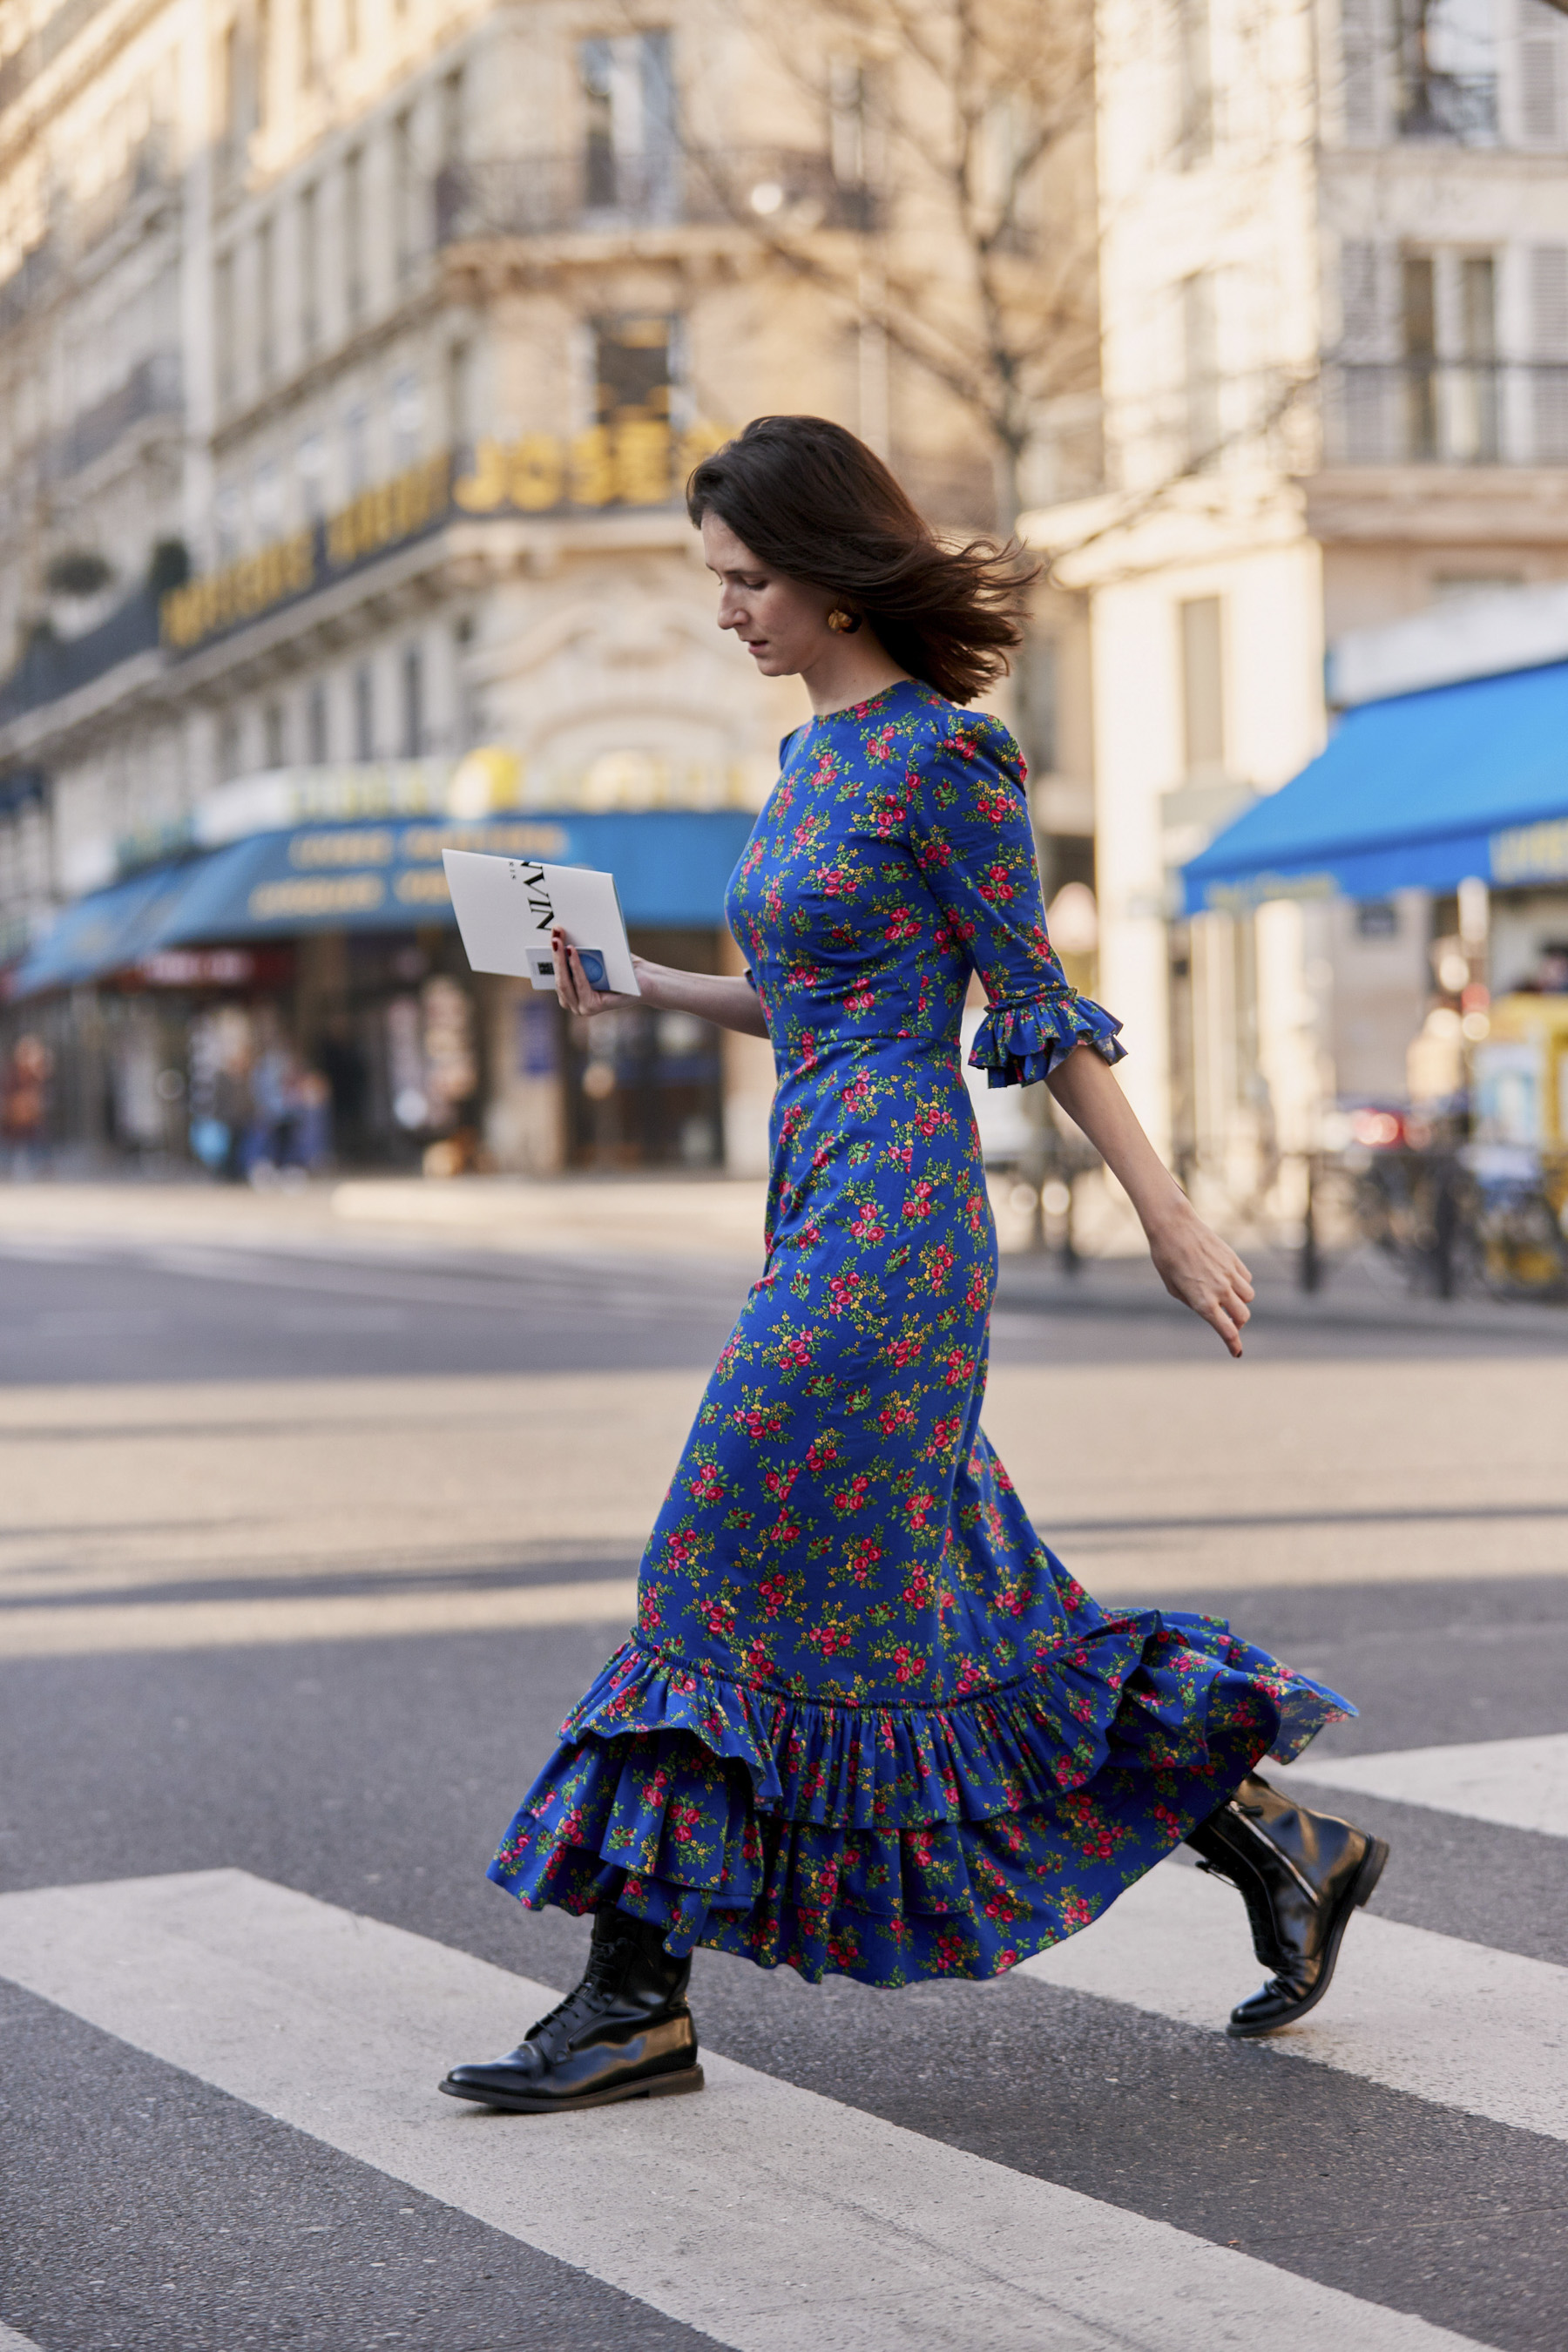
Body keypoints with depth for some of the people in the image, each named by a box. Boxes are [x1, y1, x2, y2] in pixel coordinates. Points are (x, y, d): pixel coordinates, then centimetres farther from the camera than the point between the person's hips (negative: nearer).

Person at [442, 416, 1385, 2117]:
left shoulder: (939, 753, -11)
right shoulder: (814, 753, 16)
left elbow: (1039, 1011, -8)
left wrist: (1169, 1218, -6)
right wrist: (636, 986, 13)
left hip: (888, 1213, -10)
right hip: (828, 1209, 10)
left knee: (735, 1583, -7)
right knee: (957, 1608, 12)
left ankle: (636, 2005, 0)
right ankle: (1278, 1852, 23)